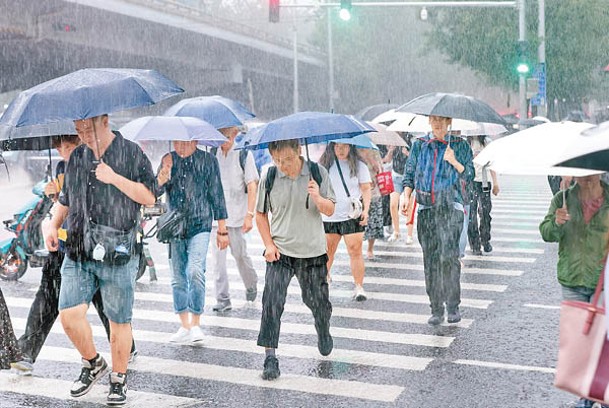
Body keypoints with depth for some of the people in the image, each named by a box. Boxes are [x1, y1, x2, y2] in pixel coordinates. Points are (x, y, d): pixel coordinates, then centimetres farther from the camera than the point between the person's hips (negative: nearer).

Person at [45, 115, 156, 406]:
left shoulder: (131, 153, 0)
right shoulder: (77, 157, 15)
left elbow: (149, 197, -6)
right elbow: (65, 198, 27)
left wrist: (114, 178, -14)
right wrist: (53, 226, 12)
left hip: (118, 254, -4)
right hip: (78, 253, 4)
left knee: (119, 321, 4)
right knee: (69, 314, -7)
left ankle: (118, 378, 23)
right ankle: (93, 363, 20)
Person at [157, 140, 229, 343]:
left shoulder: (208, 160, 0)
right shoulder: (168, 160, 8)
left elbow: (217, 196, 3)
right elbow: (156, 191, 1)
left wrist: (222, 230, 3)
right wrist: (163, 175, -21)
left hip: (199, 226, -4)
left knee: (195, 272, -18)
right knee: (178, 278, 7)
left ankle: (196, 324, -5)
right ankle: (184, 326, 18)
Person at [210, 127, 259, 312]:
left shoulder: (244, 154, -3)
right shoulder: (212, 154, 6)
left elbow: (252, 187, -6)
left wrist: (249, 215, -14)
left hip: (237, 216, -2)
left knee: (240, 255, 9)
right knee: (217, 258, -3)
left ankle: (251, 285, 35)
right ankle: (223, 299, 4)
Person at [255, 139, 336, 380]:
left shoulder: (317, 173, -5)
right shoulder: (268, 176, -5)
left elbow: (330, 210, -2)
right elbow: (261, 213, 5)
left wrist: (318, 199, -23)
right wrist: (269, 245, -5)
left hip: (313, 252, 1)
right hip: (280, 252, -1)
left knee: (318, 301, 13)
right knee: (272, 301, -13)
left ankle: (324, 333, 45)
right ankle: (270, 357, -6)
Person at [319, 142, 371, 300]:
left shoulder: (359, 166, 2)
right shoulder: (324, 165, 4)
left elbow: (366, 189, 4)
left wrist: (366, 210, -8)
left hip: (352, 216, -2)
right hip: (328, 217, 2)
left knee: (355, 251, -5)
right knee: (327, 251, 9)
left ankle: (359, 287, 1)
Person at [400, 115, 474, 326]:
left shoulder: (459, 145, 6)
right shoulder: (419, 144, 13)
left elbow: (469, 175, 4)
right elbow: (409, 173, 12)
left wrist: (454, 162, -11)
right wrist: (406, 195, -3)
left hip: (450, 207, -3)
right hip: (426, 208, 3)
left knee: (448, 256, -15)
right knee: (430, 259, 3)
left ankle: (453, 306, -2)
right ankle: (436, 309, 10)